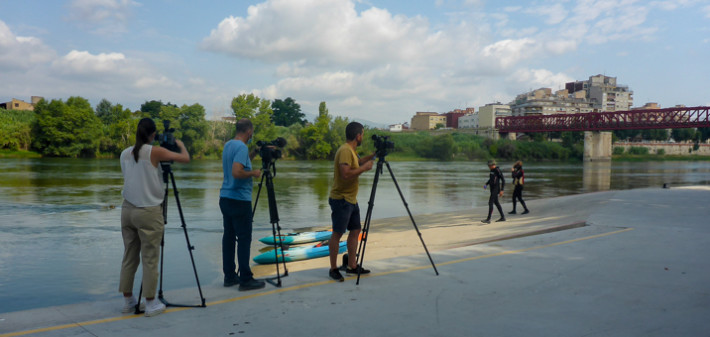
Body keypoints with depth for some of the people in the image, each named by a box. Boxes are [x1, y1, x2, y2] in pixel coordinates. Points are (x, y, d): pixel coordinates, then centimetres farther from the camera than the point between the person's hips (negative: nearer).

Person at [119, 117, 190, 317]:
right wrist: (180, 144, 10)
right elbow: (185, 158, -10)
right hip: (149, 212, -6)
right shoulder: (154, 152, -11)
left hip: (127, 209, 6)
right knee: (150, 259, 2)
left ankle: (128, 300, 24)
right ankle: (151, 304, 9)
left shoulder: (125, 154, 6)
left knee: (129, 257, 14)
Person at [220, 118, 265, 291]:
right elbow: (237, 172, -26)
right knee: (244, 238, -5)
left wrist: (254, 153, 16)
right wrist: (253, 172, -11)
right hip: (239, 200, -9)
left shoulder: (228, 145, 12)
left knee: (229, 236, 11)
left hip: (225, 198, 9)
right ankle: (245, 279, -2)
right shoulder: (242, 147, -16)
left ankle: (229, 276, 17)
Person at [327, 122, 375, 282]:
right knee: (337, 233, -3)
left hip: (351, 199, 10)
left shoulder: (351, 150, 13)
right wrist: (364, 168, -18)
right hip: (341, 199, -10)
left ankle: (352, 266, 21)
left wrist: (373, 155, 20)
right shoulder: (345, 151, -18)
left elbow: (358, 162, 32)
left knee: (355, 230, 12)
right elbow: (346, 174, -28)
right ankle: (333, 269, 6)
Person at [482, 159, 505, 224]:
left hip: (496, 189, -10)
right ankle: (503, 217, 28)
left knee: (490, 203, -14)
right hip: (492, 189, 10)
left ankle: (488, 219, -15)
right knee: (496, 203, 17)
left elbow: (503, 180, -17)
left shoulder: (498, 171, -17)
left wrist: (501, 190, -21)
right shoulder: (492, 170, 11)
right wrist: (486, 184, 10)